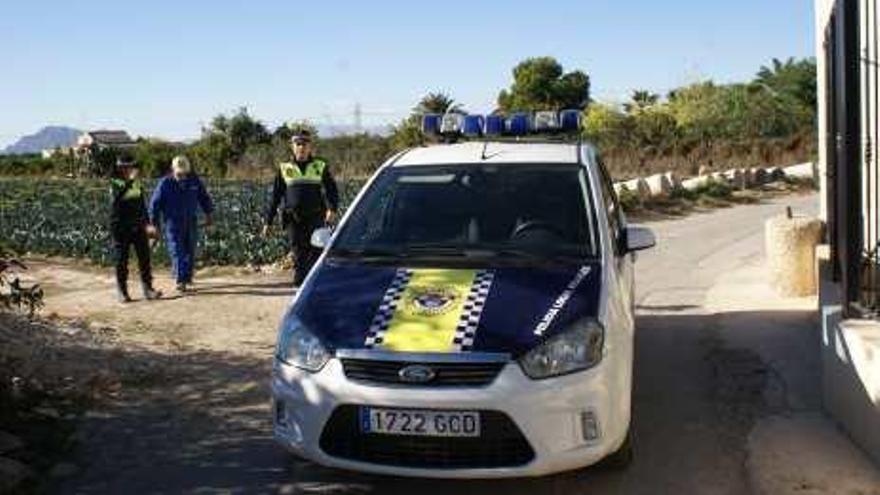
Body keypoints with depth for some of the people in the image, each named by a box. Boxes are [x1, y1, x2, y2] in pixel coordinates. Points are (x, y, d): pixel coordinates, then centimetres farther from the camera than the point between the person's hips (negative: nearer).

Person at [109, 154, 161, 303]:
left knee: (144, 258, 0)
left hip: (138, 227, 4)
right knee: (121, 261, 2)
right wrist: (129, 181, -34)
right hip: (121, 228, -4)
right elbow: (117, 197, -28)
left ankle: (148, 289, 4)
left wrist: (146, 224, 20)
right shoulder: (115, 182, -6)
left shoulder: (137, 182, 10)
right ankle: (122, 292, 11)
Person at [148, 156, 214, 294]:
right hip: (173, 224, -4)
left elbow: (204, 197, 16)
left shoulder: (194, 181, 1)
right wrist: (153, 223, -1)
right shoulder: (165, 183, -9)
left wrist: (208, 214, 17)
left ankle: (187, 277, 24)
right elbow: (155, 203, -3)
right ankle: (180, 282, -12)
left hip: (191, 222, 4)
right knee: (177, 252, -9)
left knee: (190, 251, 9)